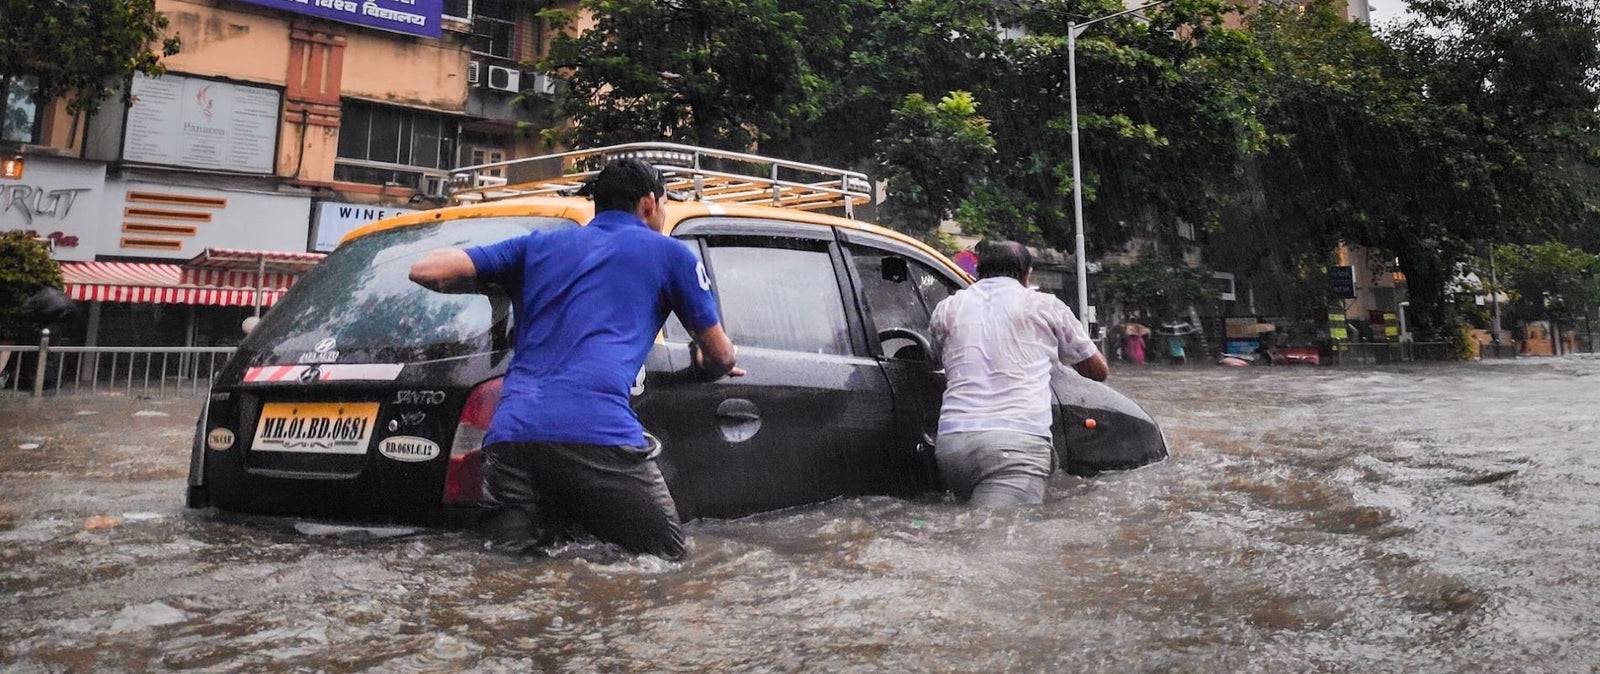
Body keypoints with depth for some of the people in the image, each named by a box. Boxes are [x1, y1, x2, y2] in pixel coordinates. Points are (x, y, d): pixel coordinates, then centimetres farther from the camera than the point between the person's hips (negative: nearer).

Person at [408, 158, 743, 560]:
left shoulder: (540, 245, 25)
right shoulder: (669, 252, 17)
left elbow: (426, 270, 19)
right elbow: (720, 355, 23)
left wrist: (498, 285, 38)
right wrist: (710, 366, 48)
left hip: (509, 432, 4)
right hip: (599, 432, -4)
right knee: (665, 552, 7)